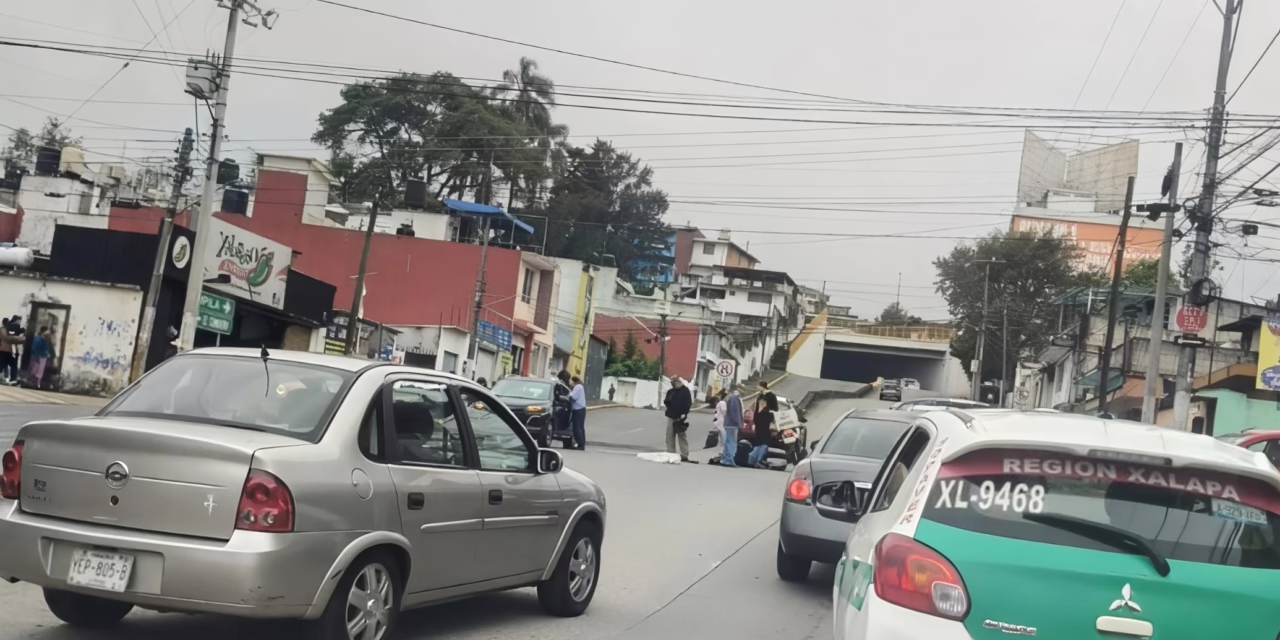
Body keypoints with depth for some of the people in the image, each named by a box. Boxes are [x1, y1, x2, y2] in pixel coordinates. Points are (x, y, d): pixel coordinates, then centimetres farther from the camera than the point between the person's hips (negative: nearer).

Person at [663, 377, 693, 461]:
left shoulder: (685, 390, -3)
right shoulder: (670, 391, 15)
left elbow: (688, 403, -8)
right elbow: (666, 402, 19)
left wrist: (684, 414, -17)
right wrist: (666, 401, -5)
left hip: (680, 417, -6)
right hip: (671, 416, 6)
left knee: (682, 436, -4)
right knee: (670, 436, 4)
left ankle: (684, 455, -4)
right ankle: (670, 454, 7)